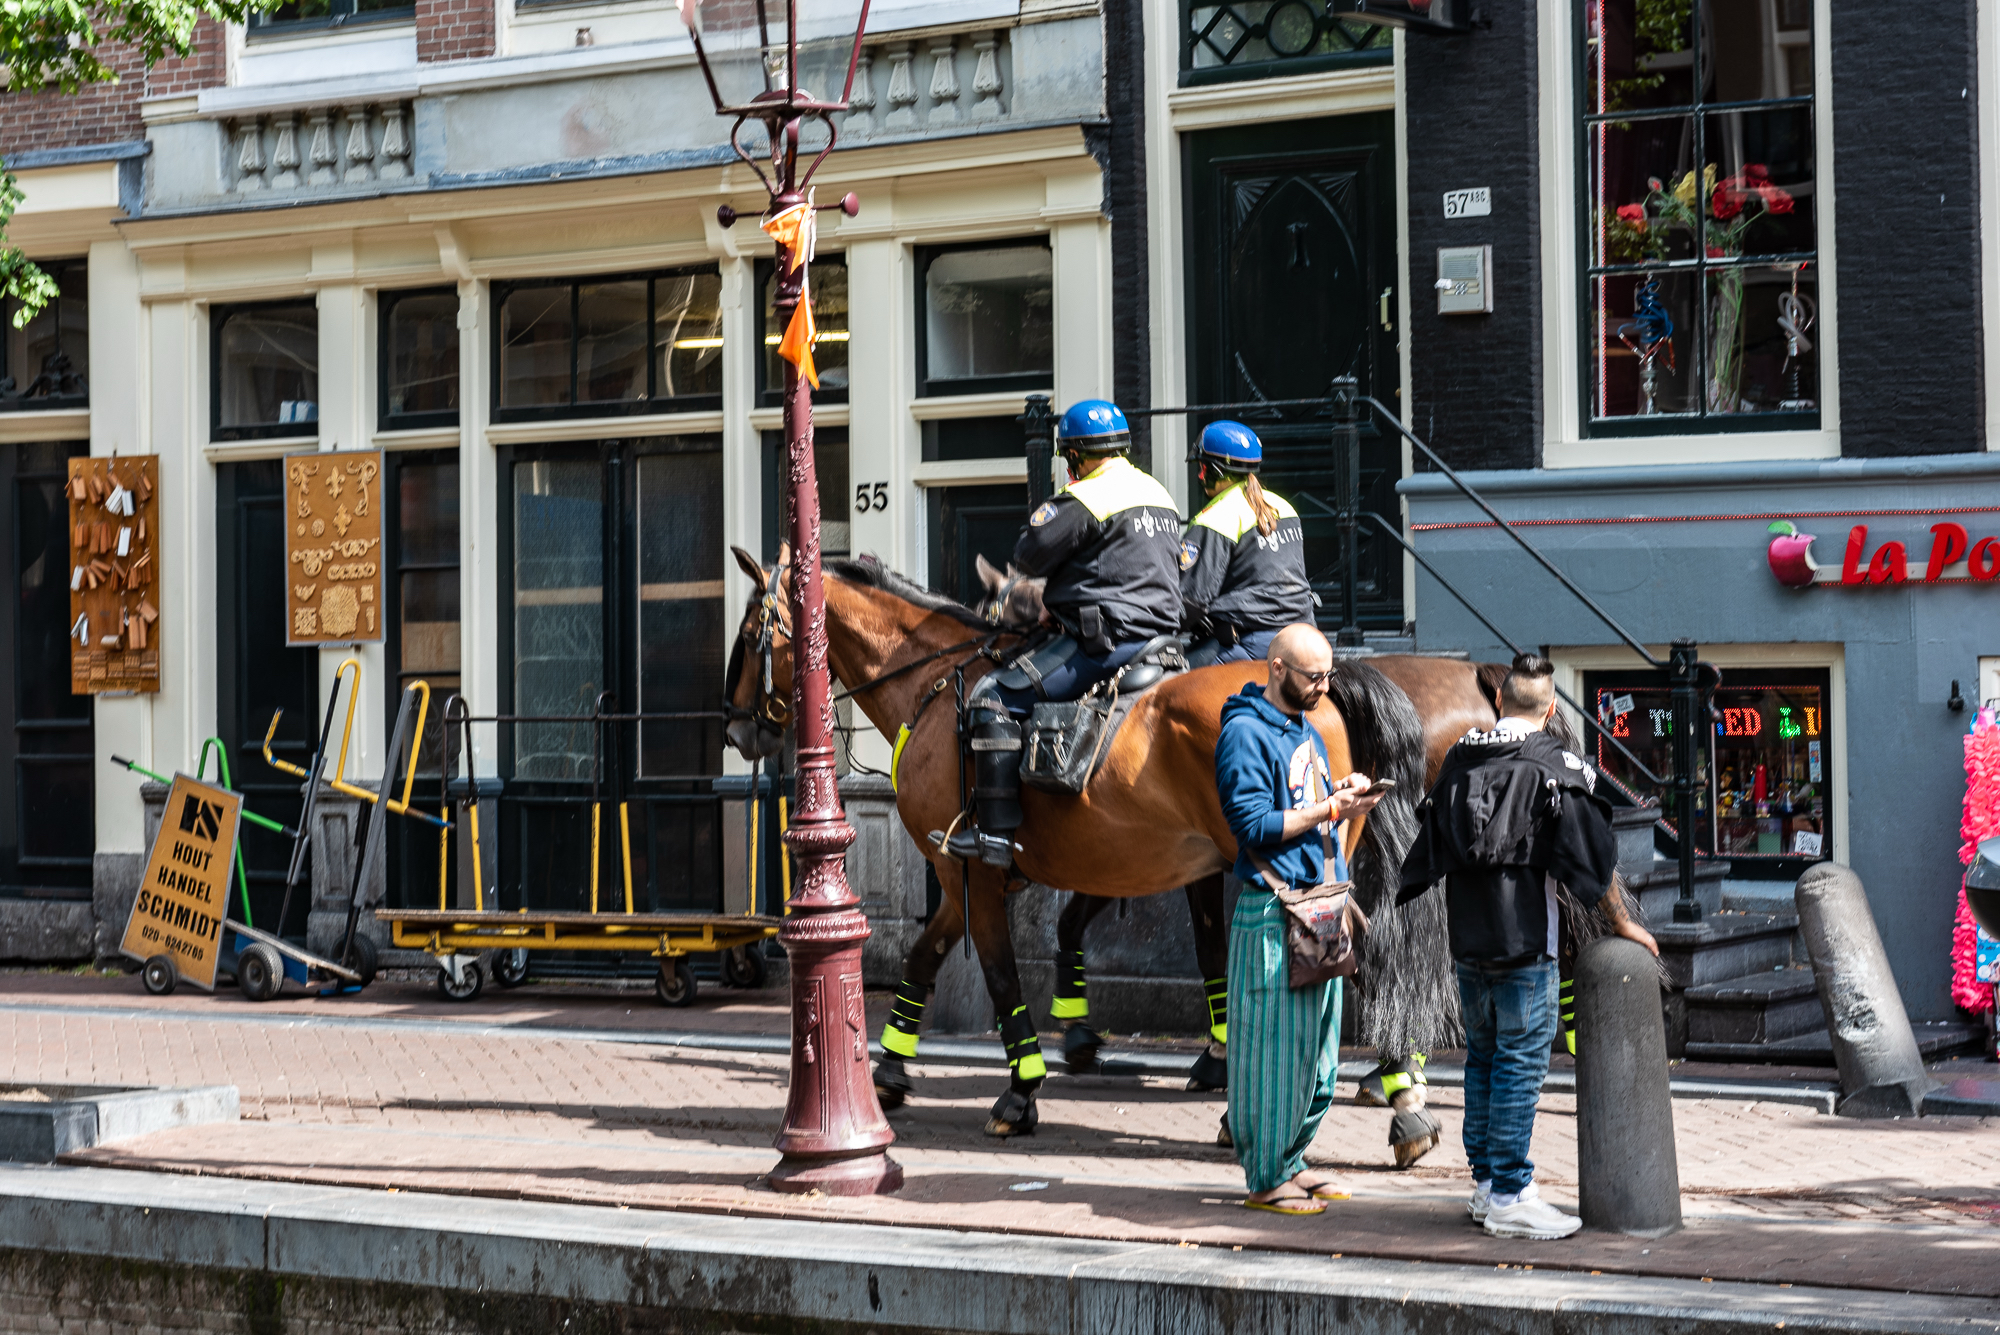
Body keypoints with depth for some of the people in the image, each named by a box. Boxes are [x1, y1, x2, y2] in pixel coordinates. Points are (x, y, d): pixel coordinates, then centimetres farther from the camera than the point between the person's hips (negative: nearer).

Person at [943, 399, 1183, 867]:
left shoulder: (1085, 498, -12)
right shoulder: (1159, 493, 17)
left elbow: (1029, 555, -10)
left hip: (1104, 640, -10)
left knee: (994, 696, -8)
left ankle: (995, 832, -15)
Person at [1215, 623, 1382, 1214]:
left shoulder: (1306, 731, 17)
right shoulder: (1246, 733, -11)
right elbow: (1253, 823, -16)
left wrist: (1343, 789, 4)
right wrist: (1331, 810, -16)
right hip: (1273, 914, -9)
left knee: (1318, 1047, 13)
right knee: (1275, 1046, -6)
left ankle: (1290, 1161, 23)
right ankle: (1266, 1180, 1)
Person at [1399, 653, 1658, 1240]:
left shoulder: (1458, 758, 9)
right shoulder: (1557, 767, -8)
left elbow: (1431, 849, 16)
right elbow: (1590, 855, -7)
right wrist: (1621, 922, 6)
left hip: (1466, 942, 6)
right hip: (1524, 939, -6)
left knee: (1482, 1059, 16)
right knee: (1521, 1064, -3)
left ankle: (1486, 1183, 20)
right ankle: (1509, 1197, -3)